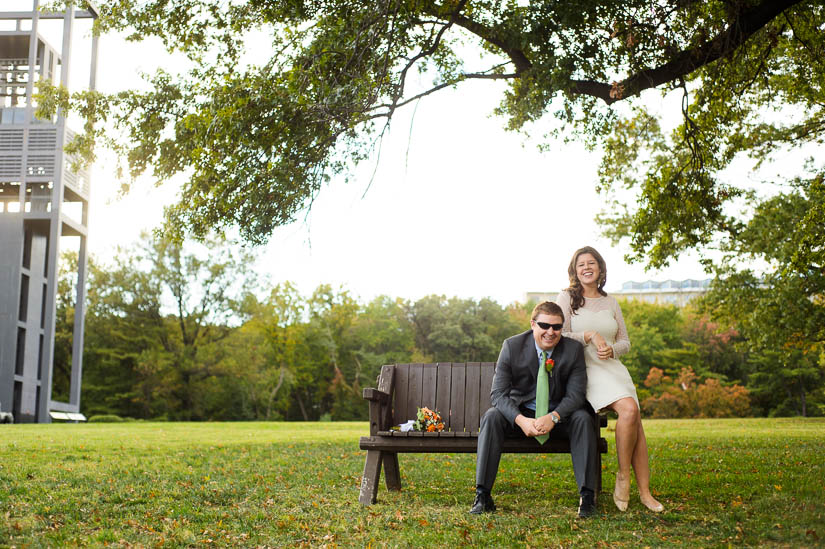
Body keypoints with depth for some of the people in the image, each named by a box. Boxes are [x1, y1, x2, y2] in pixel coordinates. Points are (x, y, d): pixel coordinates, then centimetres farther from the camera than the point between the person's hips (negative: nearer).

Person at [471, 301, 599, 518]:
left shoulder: (573, 349, -9)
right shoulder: (512, 346, -12)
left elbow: (575, 394, -12)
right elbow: (498, 393, -15)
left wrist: (553, 417, -32)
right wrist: (520, 420, -35)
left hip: (559, 417, 0)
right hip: (521, 414, 0)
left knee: (583, 418, -30)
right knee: (492, 417, -29)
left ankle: (587, 496, -28)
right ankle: (482, 496, -31)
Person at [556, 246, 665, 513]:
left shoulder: (610, 302, 18)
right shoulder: (567, 298, 6)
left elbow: (625, 341, 17)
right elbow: (560, 336, -2)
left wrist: (612, 349, -5)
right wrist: (590, 336, -14)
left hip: (613, 368, 5)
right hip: (584, 369, -4)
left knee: (635, 420, -19)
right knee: (628, 410, -29)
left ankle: (644, 491, -15)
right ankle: (623, 476, -13)